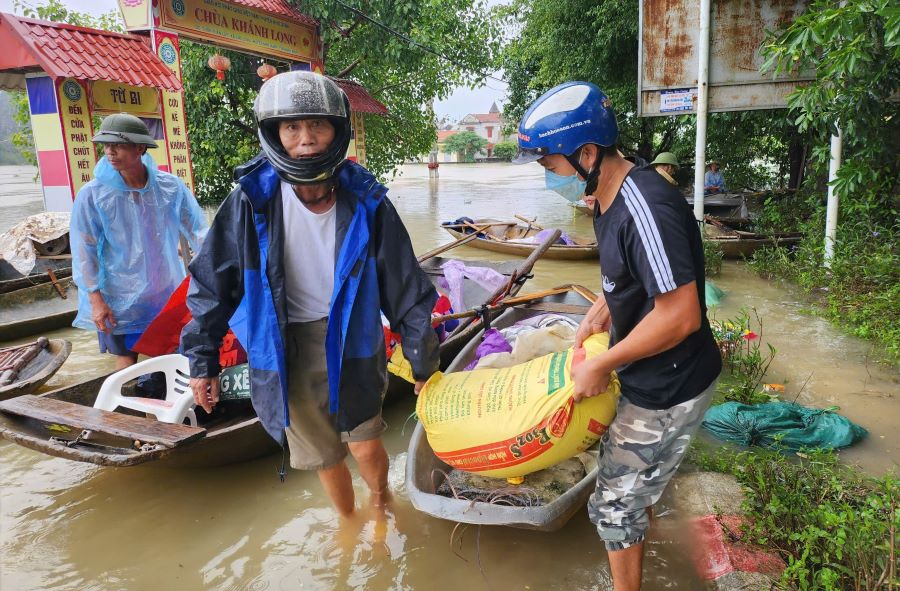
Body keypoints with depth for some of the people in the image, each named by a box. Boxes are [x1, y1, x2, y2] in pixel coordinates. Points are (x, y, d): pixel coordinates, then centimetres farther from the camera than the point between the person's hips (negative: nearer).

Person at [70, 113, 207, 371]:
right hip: (120, 297, -2)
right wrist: (96, 299, -9)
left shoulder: (170, 187, -9)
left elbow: (197, 230, -4)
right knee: (127, 359, 9)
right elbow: (84, 250, -7)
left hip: (165, 291, 2)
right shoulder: (92, 195, -12)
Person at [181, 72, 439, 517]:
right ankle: (348, 523, 43)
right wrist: (203, 362, 1)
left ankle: (381, 502, 38)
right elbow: (212, 283, -3)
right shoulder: (251, 201, -14)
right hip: (282, 351, 0)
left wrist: (423, 363, 2)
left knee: (365, 447, 2)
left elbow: (406, 288, -3)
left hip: (350, 341, 0)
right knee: (324, 456, 12)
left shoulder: (366, 202, -12)